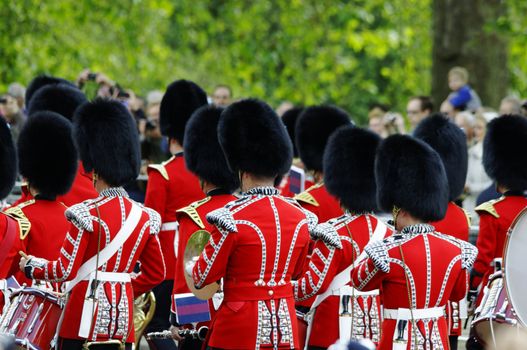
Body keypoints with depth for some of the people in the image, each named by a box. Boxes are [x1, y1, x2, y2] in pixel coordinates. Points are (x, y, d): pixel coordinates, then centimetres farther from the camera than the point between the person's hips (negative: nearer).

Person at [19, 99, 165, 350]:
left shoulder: (87, 215, -11)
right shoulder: (144, 217, 8)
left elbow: (65, 270, -11)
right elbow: (156, 274, 14)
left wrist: (31, 266, 6)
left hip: (87, 312, -6)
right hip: (122, 316, 6)